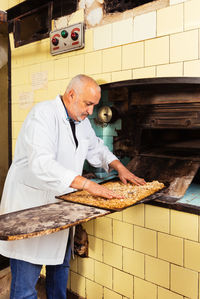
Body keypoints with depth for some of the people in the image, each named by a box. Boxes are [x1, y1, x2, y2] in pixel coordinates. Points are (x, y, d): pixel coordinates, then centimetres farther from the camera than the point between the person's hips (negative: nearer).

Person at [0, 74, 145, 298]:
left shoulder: (81, 120, 8)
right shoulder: (43, 114, -20)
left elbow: (96, 148, 23)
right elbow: (41, 164, -33)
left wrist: (120, 168, 7)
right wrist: (87, 184, -36)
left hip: (61, 204, 8)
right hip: (30, 205, -8)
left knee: (61, 263, 20)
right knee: (27, 274, 1)